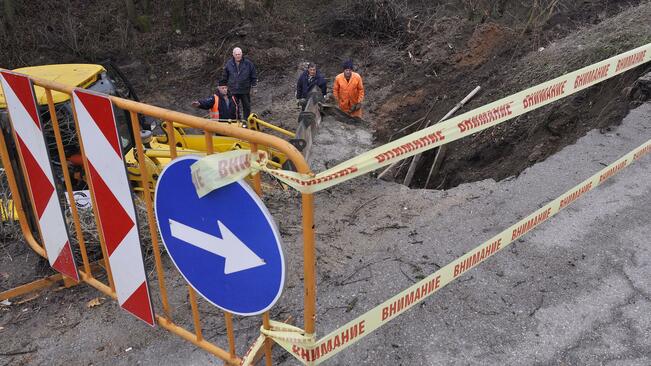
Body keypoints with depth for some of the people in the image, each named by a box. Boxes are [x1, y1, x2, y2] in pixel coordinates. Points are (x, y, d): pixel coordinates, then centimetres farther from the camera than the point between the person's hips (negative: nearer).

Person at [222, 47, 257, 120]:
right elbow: (225, 77, 11)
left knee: (247, 107, 9)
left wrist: (254, 87, 3)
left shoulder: (248, 63, -4)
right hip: (233, 91, 1)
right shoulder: (228, 64, 0)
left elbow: (253, 77, 4)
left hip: (245, 90, -1)